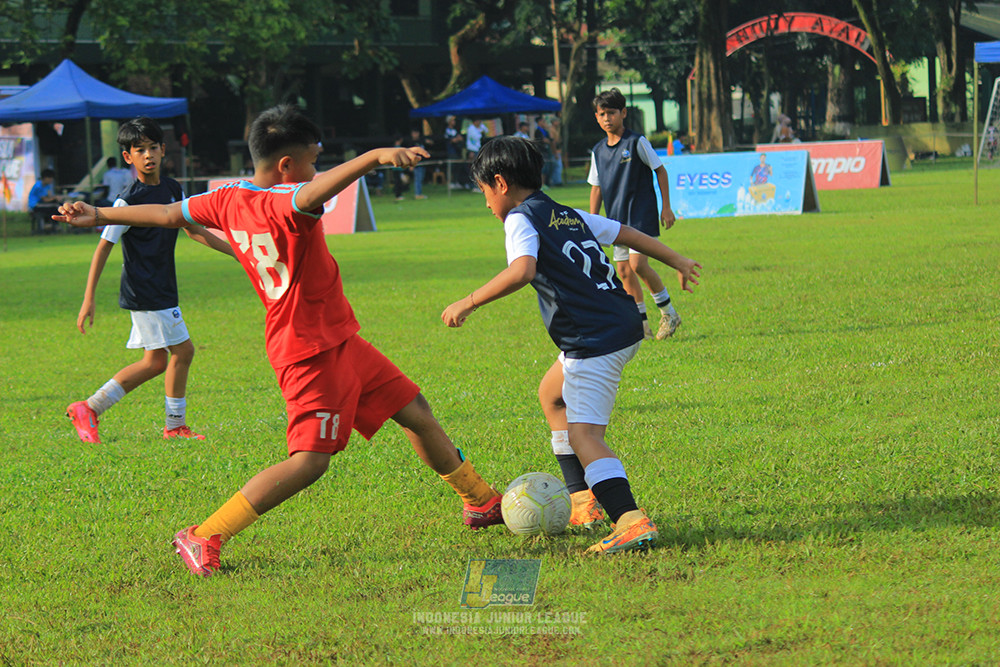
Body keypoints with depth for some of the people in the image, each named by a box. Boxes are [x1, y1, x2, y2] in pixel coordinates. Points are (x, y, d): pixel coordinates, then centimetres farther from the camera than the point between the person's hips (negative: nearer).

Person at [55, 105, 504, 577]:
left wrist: (99, 215, 29)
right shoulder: (284, 203, -23)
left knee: (416, 412, 18)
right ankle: (203, 538, -11)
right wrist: (375, 157, -61)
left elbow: (167, 214, 15)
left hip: (340, 343, 10)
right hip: (312, 352, -10)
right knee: (310, 460, -14)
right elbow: (312, 195, -48)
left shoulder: (228, 200, 3)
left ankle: (481, 502, 34)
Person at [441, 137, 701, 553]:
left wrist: (467, 304, -20)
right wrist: (677, 261, 41)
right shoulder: (570, 216, 18)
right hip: (623, 325, 10)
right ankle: (582, 501, 27)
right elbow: (627, 233, 27)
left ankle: (631, 520, -34)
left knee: (583, 434, -16)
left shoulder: (520, 218, -6)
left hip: (596, 340, -10)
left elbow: (523, 270, -25)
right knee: (551, 393, 28)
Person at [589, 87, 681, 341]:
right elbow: (596, 187, 16)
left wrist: (666, 207, -5)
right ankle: (641, 325, 12)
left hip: (642, 214, -6)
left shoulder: (636, 142, -7)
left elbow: (660, 170, -2)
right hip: (617, 218, 6)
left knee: (638, 263, -18)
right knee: (623, 270, 3)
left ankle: (668, 312, -3)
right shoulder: (599, 151, 8)